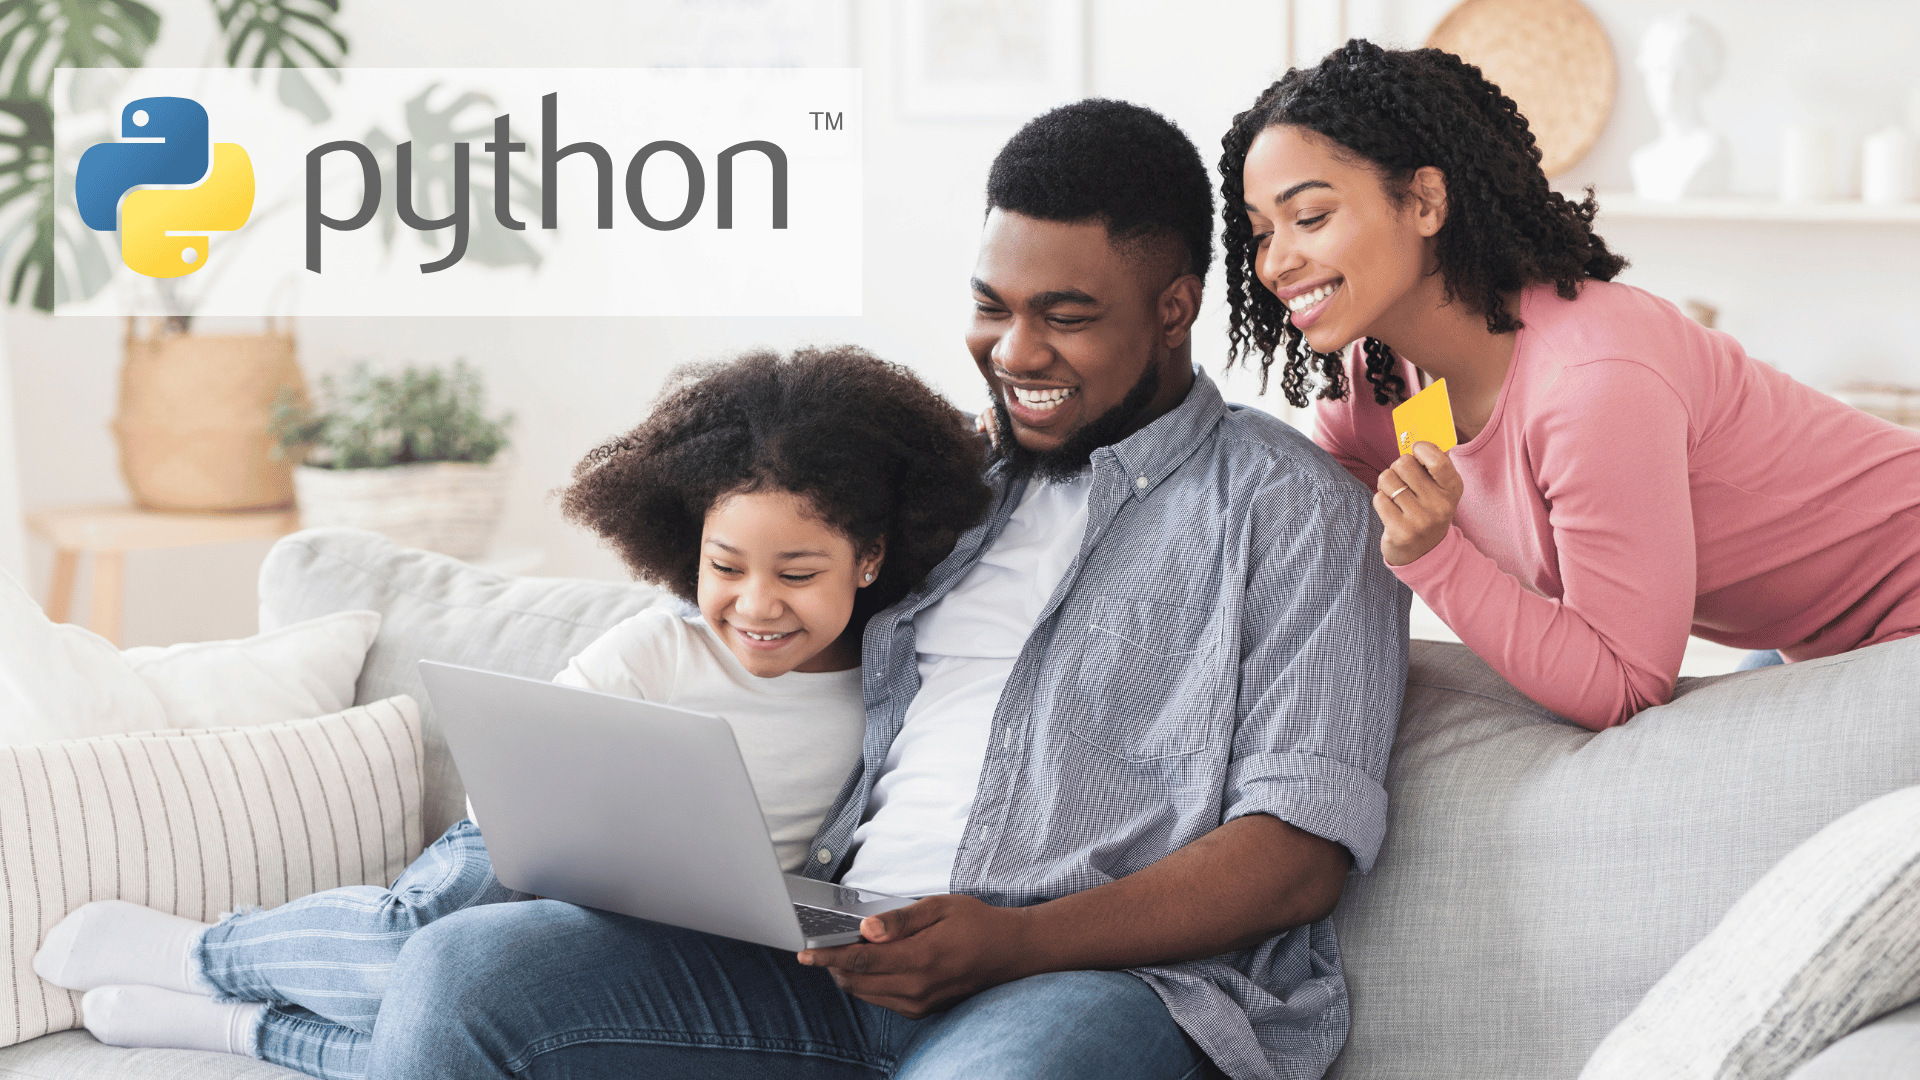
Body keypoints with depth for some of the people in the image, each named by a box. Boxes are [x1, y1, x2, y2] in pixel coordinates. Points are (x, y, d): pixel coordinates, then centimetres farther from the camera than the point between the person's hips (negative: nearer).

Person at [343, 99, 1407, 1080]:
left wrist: (1017, 943, -19)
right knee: (460, 971, -15)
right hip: (835, 951, 6)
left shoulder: (1288, 506, 5)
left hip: (1109, 973, -5)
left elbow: (1302, 851, -5)